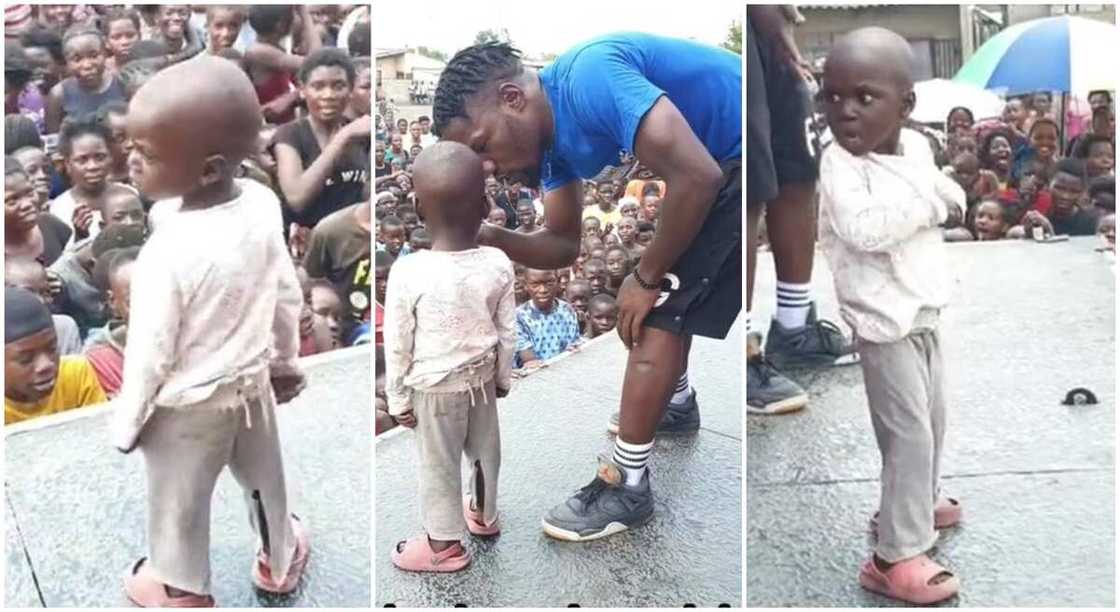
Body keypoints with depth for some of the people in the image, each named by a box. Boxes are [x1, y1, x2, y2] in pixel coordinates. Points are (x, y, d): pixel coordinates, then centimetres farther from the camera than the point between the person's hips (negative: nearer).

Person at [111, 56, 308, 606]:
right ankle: (280, 562, 51)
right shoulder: (263, 205, -18)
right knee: (263, 479, 28)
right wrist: (285, 361, 13)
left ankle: (182, 588, 47)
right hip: (252, 384, 5)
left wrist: (126, 422, -3)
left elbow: (150, 355, -22)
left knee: (177, 501, 23)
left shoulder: (165, 256, -35)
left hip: (187, 408, -5)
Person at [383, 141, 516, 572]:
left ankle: (444, 545, 31)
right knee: (484, 451, 24)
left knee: (438, 465, 15)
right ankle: (483, 515, 47)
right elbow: (507, 334, -4)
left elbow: (398, 346, -15)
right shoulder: (499, 266, -17)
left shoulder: (407, 273, -25)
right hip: (482, 380, 4)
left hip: (433, 389, -3)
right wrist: (504, 378, 13)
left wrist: (398, 399, -1)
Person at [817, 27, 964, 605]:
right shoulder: (838, 162, -19)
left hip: (923, 311, 8)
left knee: (934, 416, 23)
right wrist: (926, 201, -23)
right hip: (883, 320, -8)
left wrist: (944, 195, -12)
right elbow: (864, 231, -33)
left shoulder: (917, 145, 4)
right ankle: (896, 556, 5)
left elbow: (953, 199, 10)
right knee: (909, 433, -6)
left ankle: (916, 504, 45)